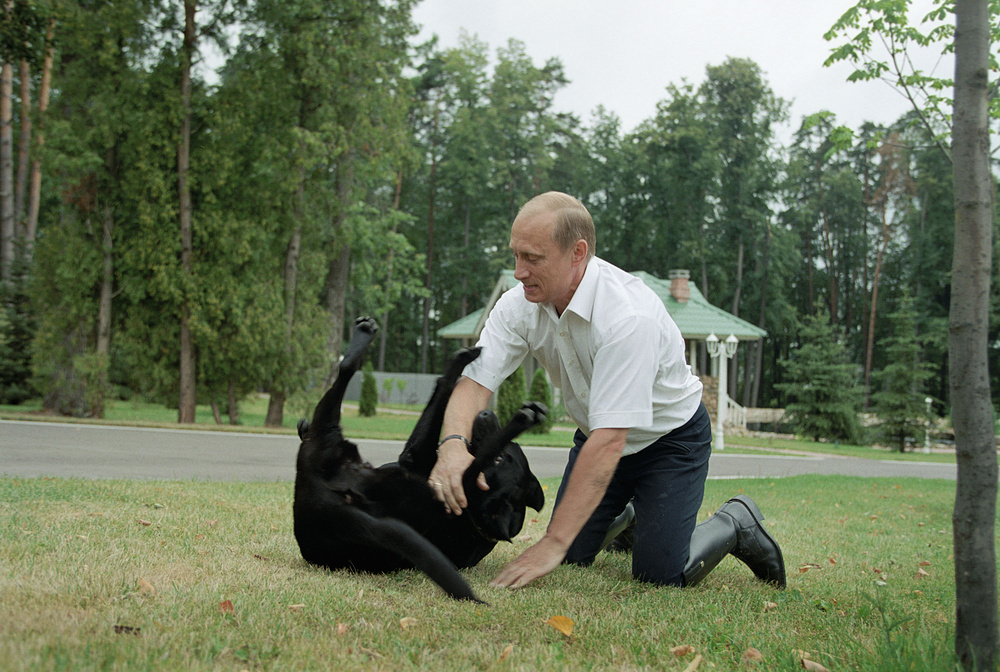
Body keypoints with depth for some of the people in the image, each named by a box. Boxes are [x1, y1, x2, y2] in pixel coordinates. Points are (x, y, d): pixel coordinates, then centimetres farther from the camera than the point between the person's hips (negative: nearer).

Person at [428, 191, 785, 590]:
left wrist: (552, 544, -43)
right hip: (598, 434, 6)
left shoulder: (628, 317, -37)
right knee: (570, 561, -1)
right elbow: (475, 381, -23)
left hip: (670, 436, -6)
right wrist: (454, 443, -48)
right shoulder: (518, 306, -16)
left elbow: (609, 441, -41)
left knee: (660, 573, -16)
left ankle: (736, 523, 13)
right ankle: (623, 517, 31)